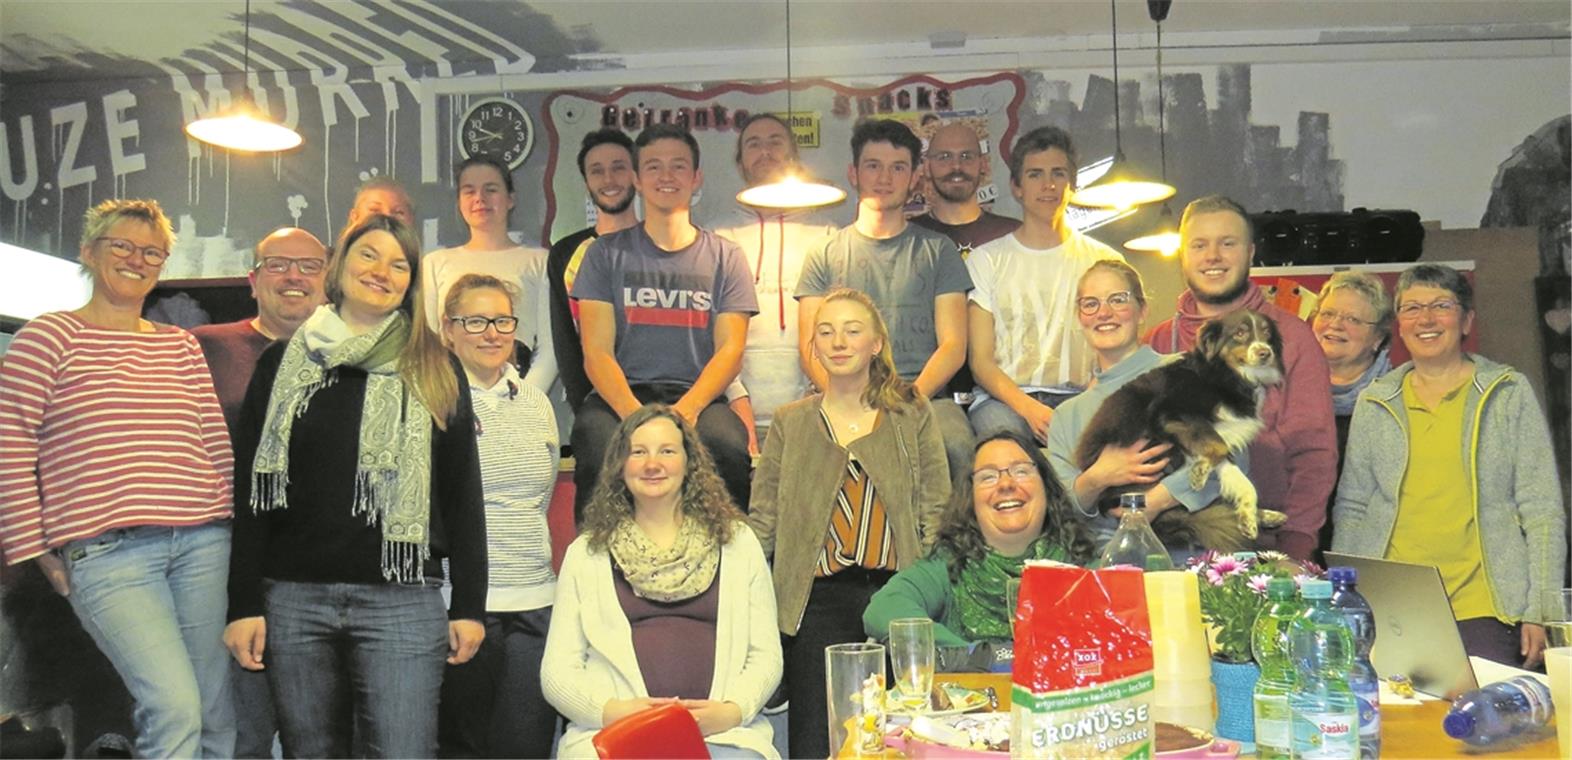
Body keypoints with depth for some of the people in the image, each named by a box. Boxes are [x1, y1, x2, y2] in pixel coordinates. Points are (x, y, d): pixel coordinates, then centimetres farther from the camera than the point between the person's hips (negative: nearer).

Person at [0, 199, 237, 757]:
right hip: (107, 551, -5)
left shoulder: (182, 346, 15)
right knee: (175, 708, -16)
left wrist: (231, 527, 11)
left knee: (217, 714, 6)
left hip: (203, 544, 5)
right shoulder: (50, 336, 2)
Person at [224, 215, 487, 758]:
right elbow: (252, 490, 7)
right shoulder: (283, 364, 10)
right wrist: (244, 604, 0)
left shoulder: (435, 371, 7)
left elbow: (462, 494, 5)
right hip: (293, 598, 2)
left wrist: (469, 605, 0)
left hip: (403, 600, -1)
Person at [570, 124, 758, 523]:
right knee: (603, 454, -35)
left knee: (728, 447, -34)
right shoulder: (607, 253, 13)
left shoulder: (725, 257, 16)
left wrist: (686, 409, -16)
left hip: (699, 398, 0)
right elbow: (597, 352, 3)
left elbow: (730, 351, 5)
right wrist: (635, 415, -17)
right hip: (620, 396, 0)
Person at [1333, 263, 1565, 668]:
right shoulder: (1375, 402, 10)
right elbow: (1351, 508, 12)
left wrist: (1541, 612, -3)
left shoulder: (1509, 393, 5)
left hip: (1483, 608, -1)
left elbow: (1542, 510, 3)